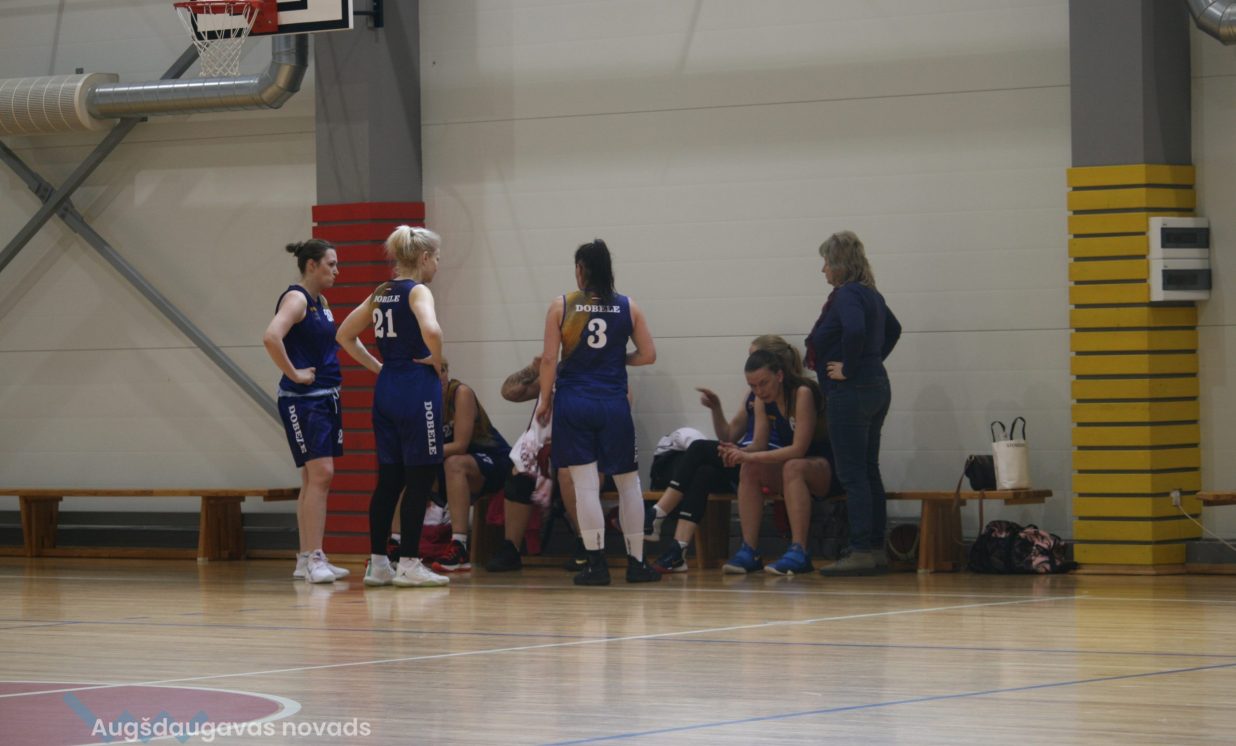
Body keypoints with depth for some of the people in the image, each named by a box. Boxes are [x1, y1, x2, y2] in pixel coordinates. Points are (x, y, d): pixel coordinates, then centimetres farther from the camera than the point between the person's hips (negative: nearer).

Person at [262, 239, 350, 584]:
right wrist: (294, 374, -21)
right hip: (302, 399, -9)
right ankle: (313, 558, -15)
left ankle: (306, 559, 14)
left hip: (326, 398, 9)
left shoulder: (321, 302, 15)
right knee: (319, 474, -14)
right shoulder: (296, 299, -12)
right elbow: (271, 337, -29)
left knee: (316, 479, 10)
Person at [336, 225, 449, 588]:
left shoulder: (381, 294, 13)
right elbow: (431, 330, -29)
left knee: (389, 479, 11)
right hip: (417, 387, -8)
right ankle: (409, 564, -2)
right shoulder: (418, 292, -9)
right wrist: (438, 363, -12)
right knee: (420, 478, -2)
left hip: (386, 389, 8)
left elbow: (345, 335, 20)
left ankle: (377, 562, 13)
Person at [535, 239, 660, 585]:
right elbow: (648, 355, 5)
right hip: (614, 405, 1)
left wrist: (545, 399, 7)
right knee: (628, 481, 12)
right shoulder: (628, 308, 4)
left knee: (585, 483, -2)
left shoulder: (561, 306, -1)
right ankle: (636, 562, 14)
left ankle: (596, 564, -7)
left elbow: (549, 359, -4)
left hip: (573, 403, -1)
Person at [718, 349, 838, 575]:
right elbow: (759, 445, -2)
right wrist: (741, 453, -26)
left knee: (793, 467, -37)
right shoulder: (764, 402, 2)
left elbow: (799, 448, -27)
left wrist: (751, 456, -33)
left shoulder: (803, 393, -21)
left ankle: (798, 552, -42)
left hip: (828, 469, -7)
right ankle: (749, 551, -21)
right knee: (749, 470, -16)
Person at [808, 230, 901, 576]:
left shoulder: (847, 295, -14)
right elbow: (893, 329, 30)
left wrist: (847, 368, -20)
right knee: (869, 472, 13)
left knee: (853, 475, -8)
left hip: (850, 392, -10)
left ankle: (861, 551, -10)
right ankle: (875, 548, 16)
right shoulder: (870, 294, 15)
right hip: (876, 388, 10)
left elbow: (855, 330, -33)